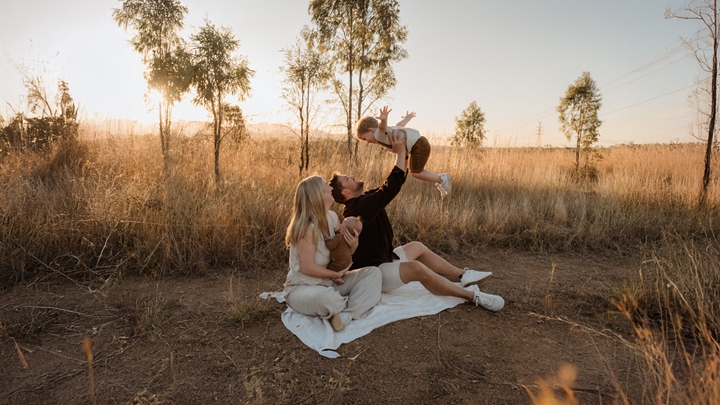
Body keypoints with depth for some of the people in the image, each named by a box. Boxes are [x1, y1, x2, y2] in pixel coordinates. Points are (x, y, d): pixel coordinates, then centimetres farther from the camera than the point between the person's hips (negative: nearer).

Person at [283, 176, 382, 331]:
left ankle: (346, 315, -23)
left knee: (373, 273, -5)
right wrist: (336, 274, -12)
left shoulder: (332, 217, -1)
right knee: (325, 296, -41)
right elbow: (307, 267, -24)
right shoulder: (307, 226, -24)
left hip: (329, 282, 8)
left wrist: (353, 245, -14)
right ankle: (355, 305, -7)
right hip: (301, 288, -8)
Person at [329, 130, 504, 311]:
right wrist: (400, 151, -26)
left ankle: (462, 275, 26)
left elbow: (397, 179, 6)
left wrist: (403, 152, -4)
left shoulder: (366, 198, 5)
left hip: (381, 258, 11)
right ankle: (473, 296, -19)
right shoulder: (360, 206, -25)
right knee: (417, 269, -28)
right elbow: (392, 187, -32)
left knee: (417, 247, 17)